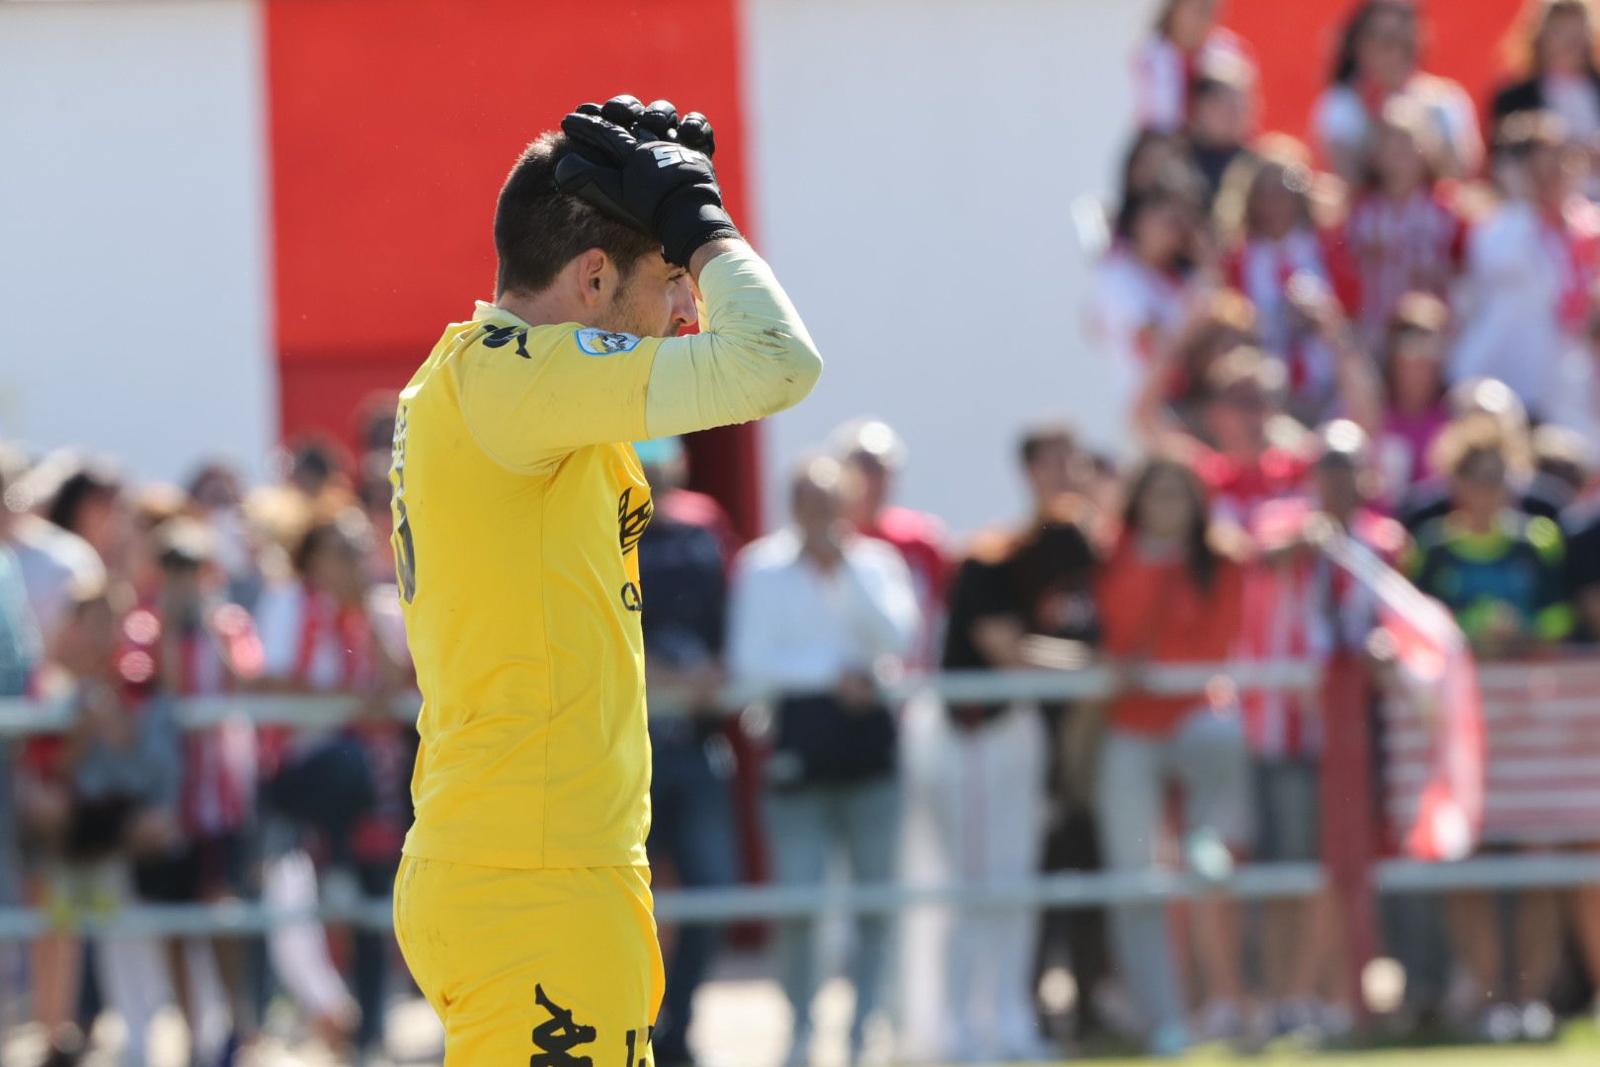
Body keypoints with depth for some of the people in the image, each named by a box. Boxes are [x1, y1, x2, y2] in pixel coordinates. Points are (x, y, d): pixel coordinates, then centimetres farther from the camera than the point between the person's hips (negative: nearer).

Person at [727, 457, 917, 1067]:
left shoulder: (877, 562, 9)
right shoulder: (761, 569, 5)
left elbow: (897, 637, -6)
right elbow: (750, 662, -2)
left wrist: (847, 568, -10)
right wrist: (831, 672, -8)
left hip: (870, 740, 2)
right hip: (798, 743, -2)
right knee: (796, 900, -6)